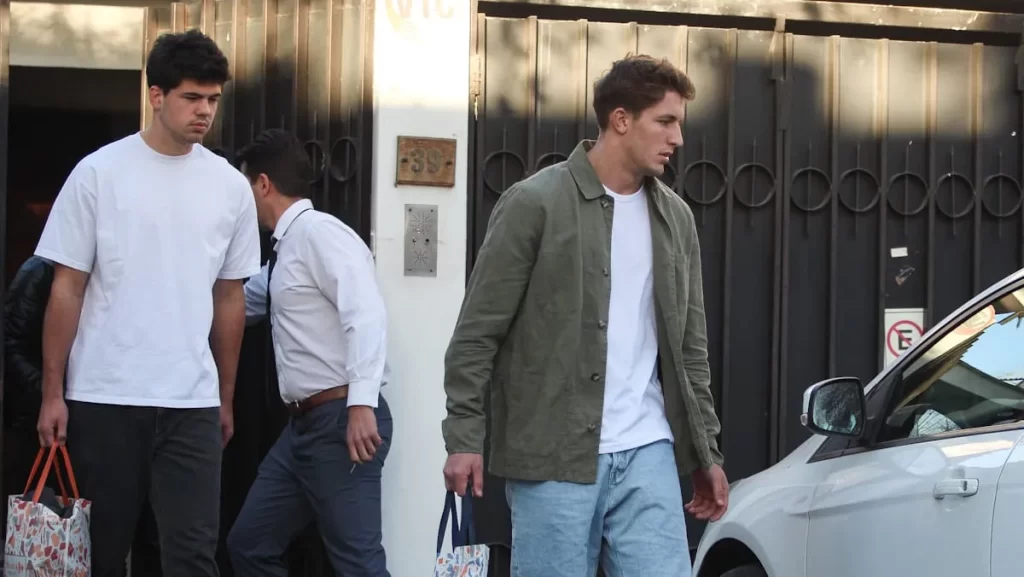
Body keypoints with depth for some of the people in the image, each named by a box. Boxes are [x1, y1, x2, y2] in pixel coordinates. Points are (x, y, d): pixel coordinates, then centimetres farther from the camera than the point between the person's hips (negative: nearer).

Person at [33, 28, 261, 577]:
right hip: (102, 397, -2)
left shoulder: (231, 186, 7)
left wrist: (226, 398, 15)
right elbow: (67, 289, 0)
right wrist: (52, 393, -3)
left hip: (192, 402, 2)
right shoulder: (99, 173, -2)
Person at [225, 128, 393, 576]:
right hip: (304, 423, 10)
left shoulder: (320, 232, -10)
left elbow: (366, 314, -22)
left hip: (342, 420, -10)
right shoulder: (286, 249, 18)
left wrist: (361, 404, -29)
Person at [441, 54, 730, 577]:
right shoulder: (534, 204, -6)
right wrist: (464, 438, -11)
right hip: (554, 457, -5)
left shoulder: (675, 216, 12)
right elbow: (476, 334, -5)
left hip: (648, 455, 5)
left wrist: (707, 451, 15)